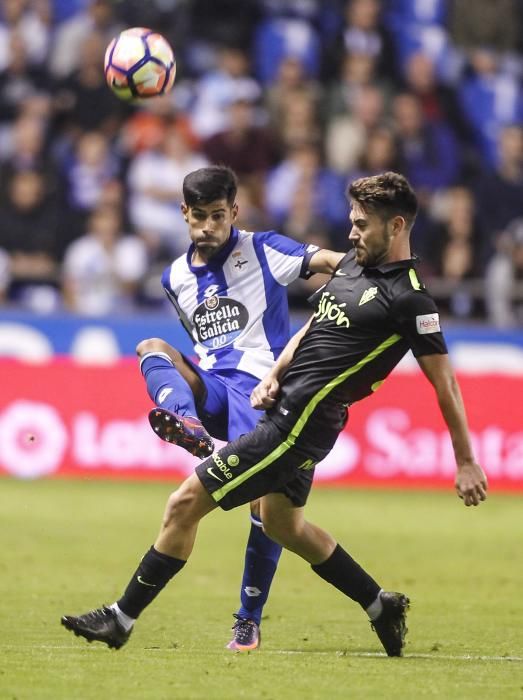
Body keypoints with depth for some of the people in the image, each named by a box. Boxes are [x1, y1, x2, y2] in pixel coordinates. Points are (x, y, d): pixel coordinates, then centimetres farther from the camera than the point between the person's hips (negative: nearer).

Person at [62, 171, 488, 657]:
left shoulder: (409, 299, -14)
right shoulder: (352, 265, 11)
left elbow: (445, 383, -11)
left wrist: (466, 462, -9)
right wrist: (274, 376, 7)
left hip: (302, 421, -10)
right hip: (286, 408, 10)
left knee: (184, 504, -8)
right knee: (281, 522, 26)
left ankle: (121, 620, 3)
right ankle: (381, 606, 35)